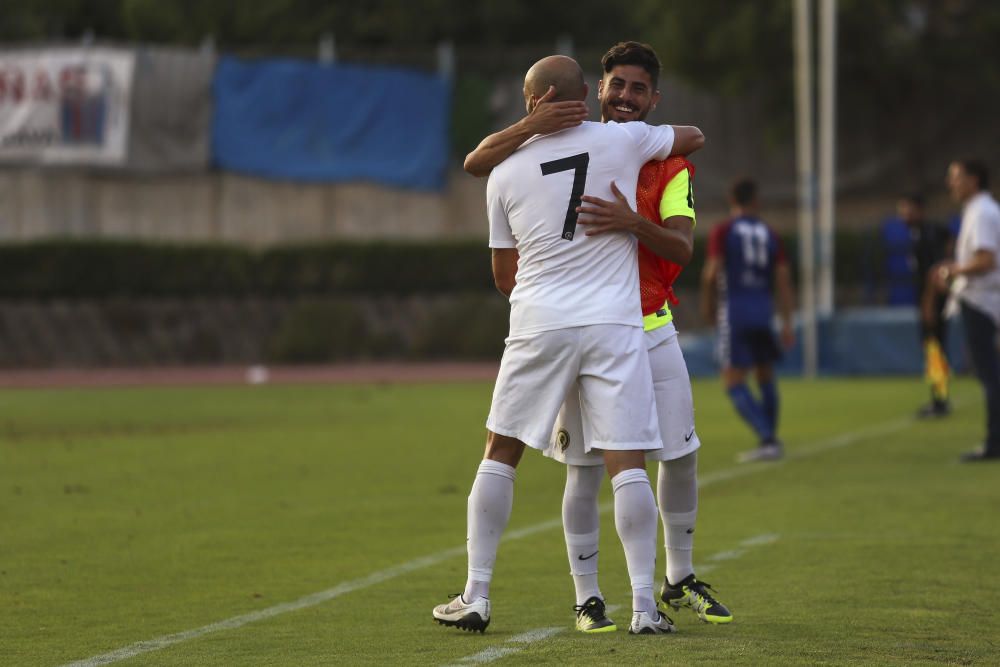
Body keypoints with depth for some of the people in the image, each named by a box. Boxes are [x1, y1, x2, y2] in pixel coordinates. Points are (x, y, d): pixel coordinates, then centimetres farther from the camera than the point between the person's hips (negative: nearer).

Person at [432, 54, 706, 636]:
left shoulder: (506, 173, 5)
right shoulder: (622, 141, 1)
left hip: (539, 324, 1)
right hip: (615, 323, -1)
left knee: (501, 454, 13)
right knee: (627, 463, -1)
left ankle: (477, 596, 13)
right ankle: (644, 605, -5)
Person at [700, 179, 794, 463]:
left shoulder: (722, 232, -3)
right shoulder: (770, 235, 9)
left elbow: (711, 273, -11)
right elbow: (783, 280, 6)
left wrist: (707, 305, 6)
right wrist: (787, 323, 7)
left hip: (734, 311, -4)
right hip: (763, 311, 4)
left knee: (734, 383, -3)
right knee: (765, 376, 20)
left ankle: (767, 439, -17)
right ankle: (771, 441, 23)